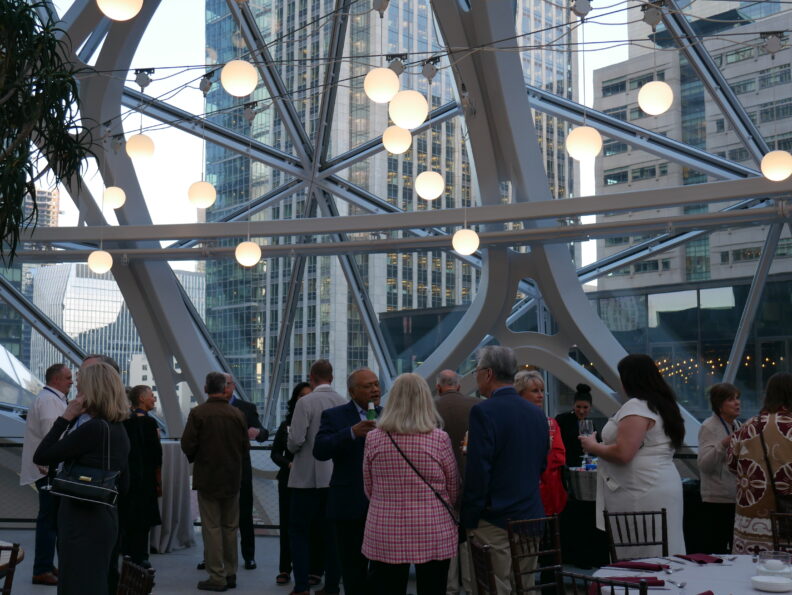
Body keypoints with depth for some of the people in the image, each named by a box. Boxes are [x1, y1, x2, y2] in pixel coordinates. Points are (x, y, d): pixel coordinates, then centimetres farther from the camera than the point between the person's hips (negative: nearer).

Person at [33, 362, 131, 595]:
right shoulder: (119, 429, 8)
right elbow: (122, 486, 14)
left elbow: (41, 457, -16)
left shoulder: (92, 428, -19)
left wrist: (65, 418, -11)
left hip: (83, 523, -9)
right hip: (107, 518, 9)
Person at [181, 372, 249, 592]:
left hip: (207, 477, -3)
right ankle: (230, 574, 18)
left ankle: (217, 577, 2)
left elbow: (187, 445, -12)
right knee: (230, 528, 12)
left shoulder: (198, 413, -11)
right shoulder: (237, 414, -2)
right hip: (232, 479, 3)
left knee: (212, 528, 1)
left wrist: (194, 459, 9)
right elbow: (245, 445, 1)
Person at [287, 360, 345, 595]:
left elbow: (296, 440, -17)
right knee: (330, 532, 11)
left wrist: (291, 446, 5)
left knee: (299, 531, 5)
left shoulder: (305, 403, -12)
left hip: (308, 478, -5)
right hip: (336, 478, 5)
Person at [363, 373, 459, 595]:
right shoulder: (439, 439, -8)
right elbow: (453, 489, 3)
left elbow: (369, 488, 8)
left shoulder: (373, 439, -3)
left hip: (385, 534, 1)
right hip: (433, 535, -1)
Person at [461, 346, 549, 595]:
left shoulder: (484, 412, -13)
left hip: (496, 521, -7)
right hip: (533, 518, 7)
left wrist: (469, 519, -9)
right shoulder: (537, 413, 9)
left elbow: (477, 471, -16)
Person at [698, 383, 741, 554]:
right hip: (716, 501, -8)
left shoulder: (736, 425, 13)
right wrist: (723, 444, -29)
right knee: (715, 550, -7)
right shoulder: (709, 427, -10)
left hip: (736, 498, 8)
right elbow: (704, 465, -19)